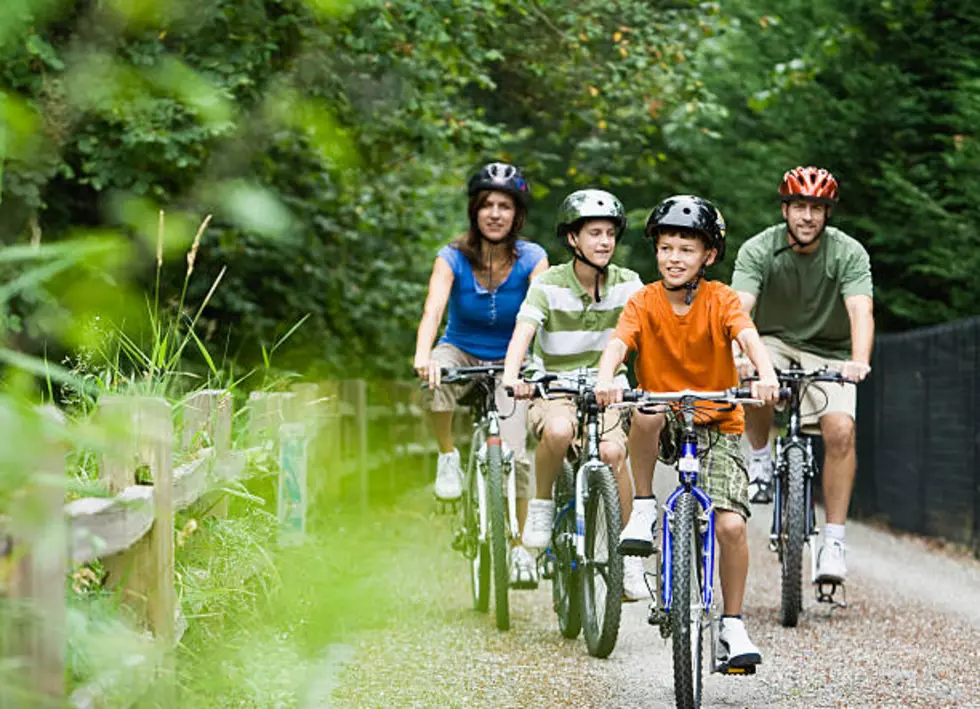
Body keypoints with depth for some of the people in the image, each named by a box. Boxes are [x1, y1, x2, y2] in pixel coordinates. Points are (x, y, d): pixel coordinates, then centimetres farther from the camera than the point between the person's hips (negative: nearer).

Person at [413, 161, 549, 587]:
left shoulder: (531, 260, -12)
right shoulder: (453, 259, -14)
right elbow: (433, 309, -29)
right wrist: (423, 355, -49)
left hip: (509, 364, 0)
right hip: (461, 354, 0)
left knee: (514, 455, -17)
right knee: (435, 380, -37)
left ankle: (518, 547, 2)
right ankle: (447, 457, -12)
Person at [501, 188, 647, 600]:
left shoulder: (627, 285, -1)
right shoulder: (549, 285, -9)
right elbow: (523, 332, -22)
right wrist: (511, 376, -42)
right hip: (554, 388, -2)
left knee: (612, 452, -26)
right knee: (558, 430, -36)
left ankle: (630, 558, -12)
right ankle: (541, 506, -8)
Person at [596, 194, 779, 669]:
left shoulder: (720, 300, -8)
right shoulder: (644, 303, -5)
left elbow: (748, 337, -25)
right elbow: (618, 344, -21)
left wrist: (766, 375, -46)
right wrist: (606, 380, -44)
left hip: (717, 426, 0)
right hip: (663, 426, 0)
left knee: (731, 524, -16)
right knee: (646, 411, -37)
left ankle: (732, 625, 2)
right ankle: (643, 509, -16)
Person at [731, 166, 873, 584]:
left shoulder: (848, 253, -15)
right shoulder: (758, 250, -15)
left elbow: (861, 310, -29)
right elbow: (739, 307, -28)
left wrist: (859, 361, -48)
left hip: (829, 353, 0)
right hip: (775, 344, 0)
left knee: (840, 429, -24)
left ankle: (834, 541, -16)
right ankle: (760, 459, -8)